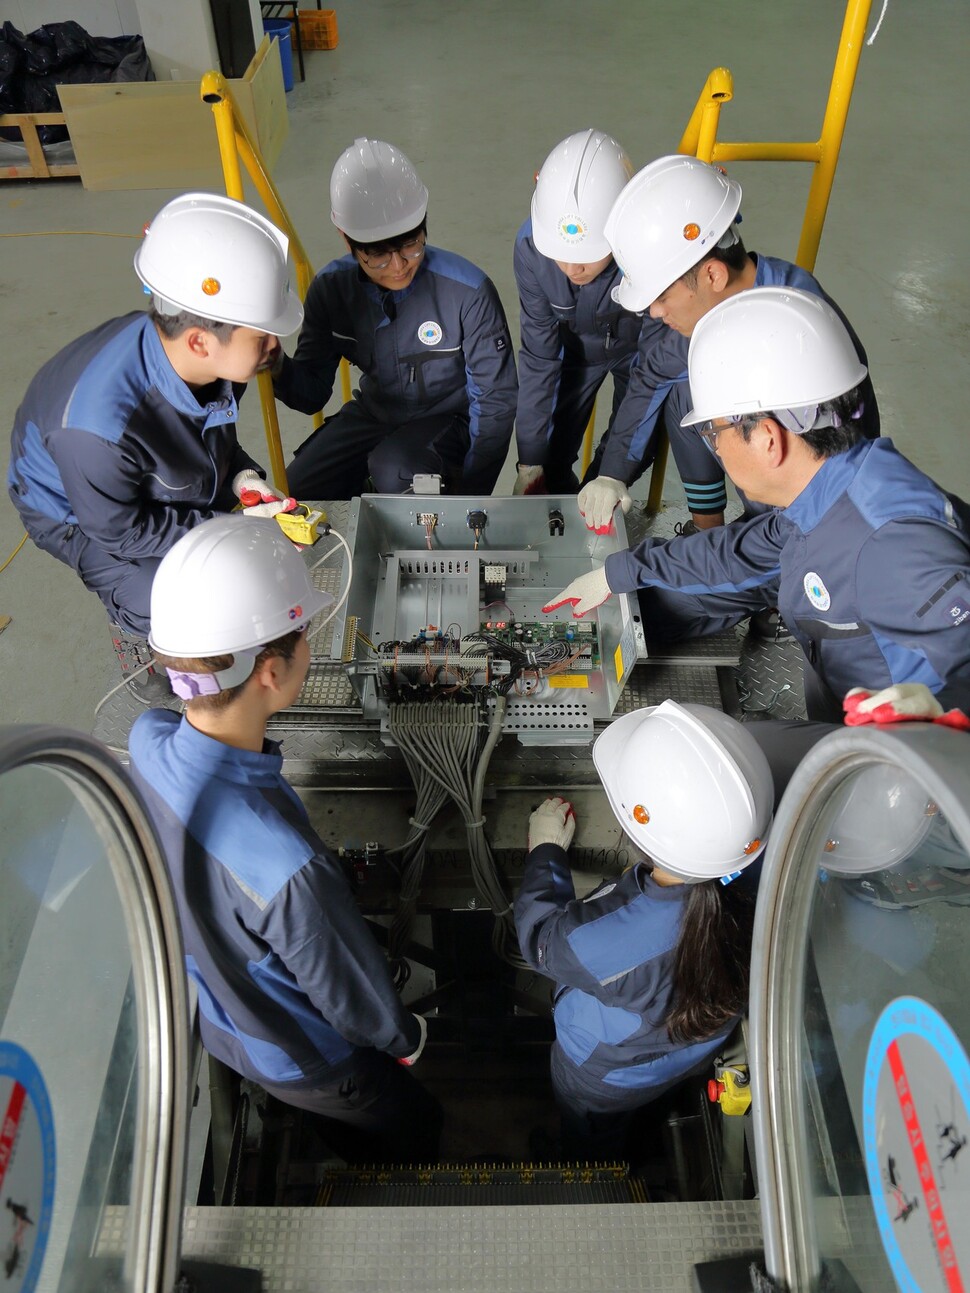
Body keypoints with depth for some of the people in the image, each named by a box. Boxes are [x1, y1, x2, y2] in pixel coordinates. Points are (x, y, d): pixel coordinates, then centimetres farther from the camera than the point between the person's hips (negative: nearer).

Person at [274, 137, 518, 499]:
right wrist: (277, 368, -29)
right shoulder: (331, 288, -10)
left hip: (445, 419, -4)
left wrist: (467, 500, -19)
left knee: (394, 471, -35)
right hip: (371, 414, 5)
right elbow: (313, 394, -4)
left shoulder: (468, 291, -22)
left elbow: (495, 401, -15)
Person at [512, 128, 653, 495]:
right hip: (575, 347, 2)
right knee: (549, 467, 0)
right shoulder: (531, 245, -30)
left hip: (637, 347, -1)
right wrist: (529, 462, -19)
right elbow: (538, 357, -21)